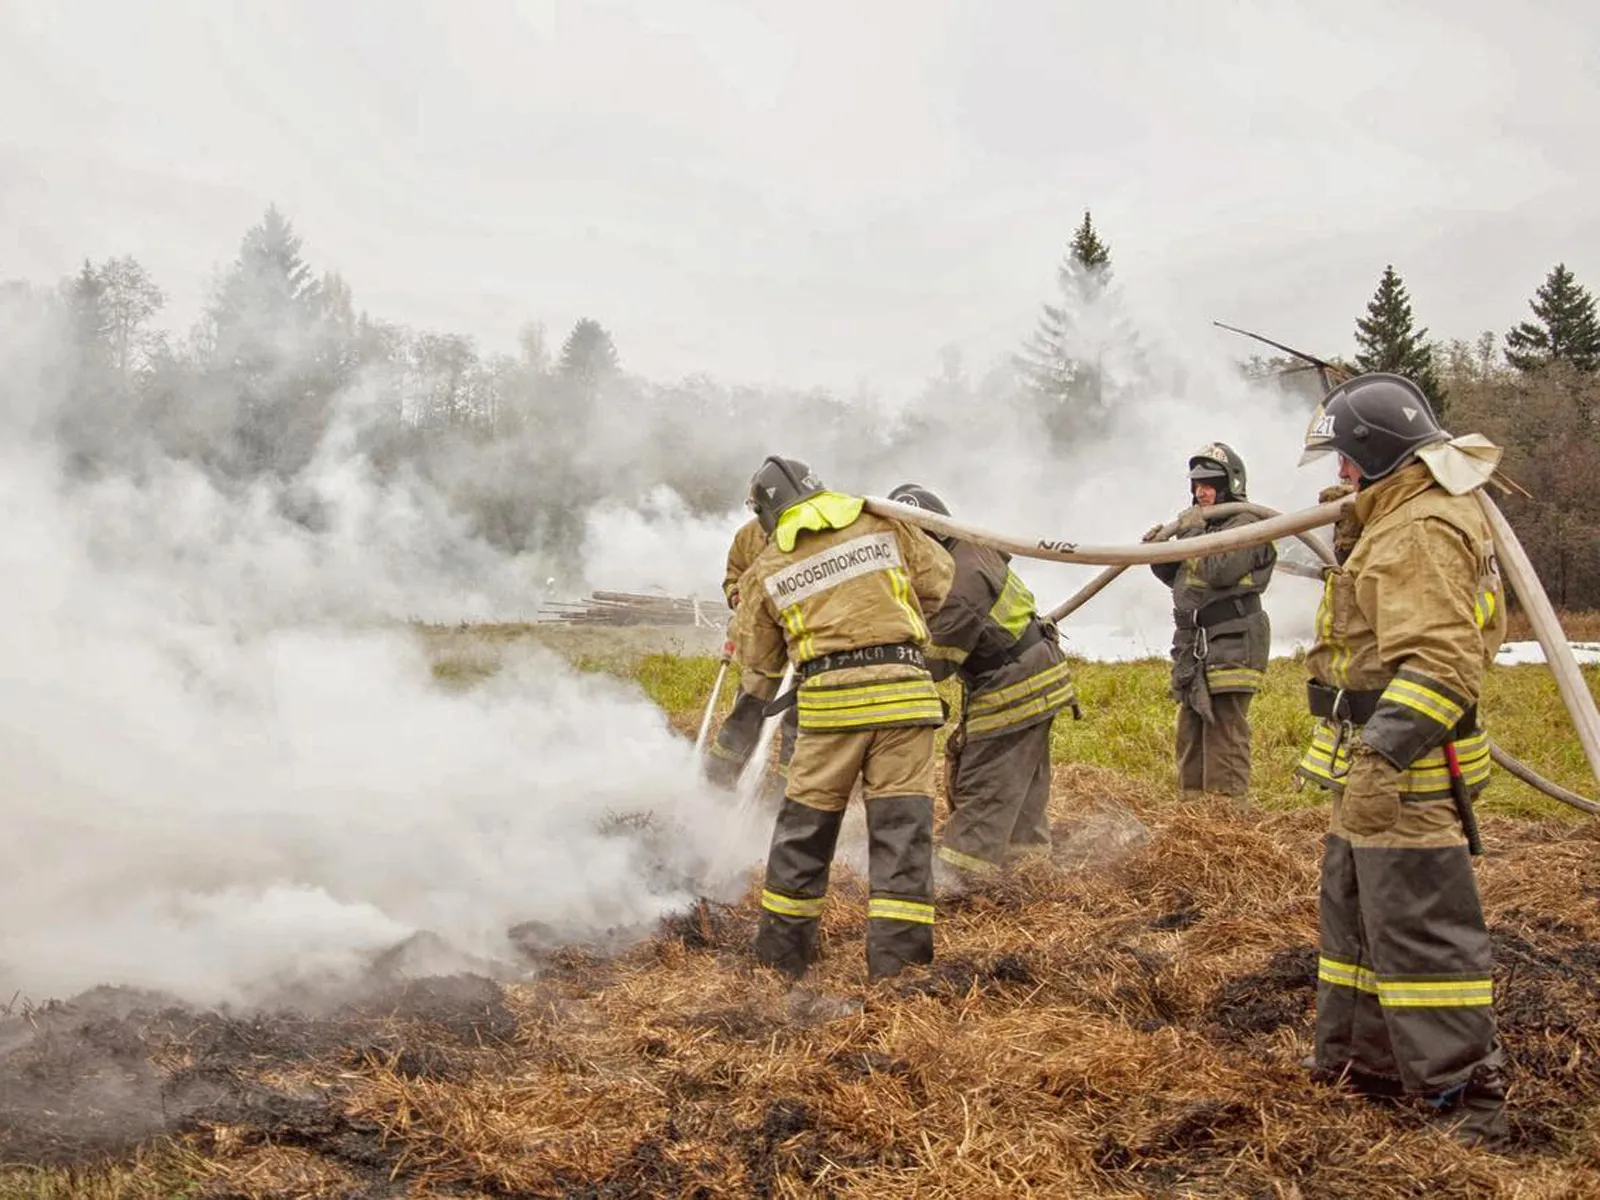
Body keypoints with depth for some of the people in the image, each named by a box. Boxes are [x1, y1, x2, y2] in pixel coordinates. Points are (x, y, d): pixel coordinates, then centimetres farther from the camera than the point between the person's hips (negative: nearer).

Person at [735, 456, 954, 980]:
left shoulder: (766, 568, 9)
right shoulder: (883, 523, 8)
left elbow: (758, 656, 17)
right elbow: (939, 580, 15)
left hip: (829, 697, 0)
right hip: (903, 686, 0)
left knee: (806, 820, 13)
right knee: (902, 823, 2)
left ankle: (783, 945, 23)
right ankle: (896, 953, 0)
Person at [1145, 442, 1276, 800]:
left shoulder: (1247, 526, -7)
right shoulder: (1200, 523, 19)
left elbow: (1220, 571, -22)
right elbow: (1175, 577, 25)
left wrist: (1192, 532, -12)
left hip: (1230, 648, -9)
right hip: (1193, 648, 9)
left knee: (1224, 735, -9)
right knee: (1191, 733, 13)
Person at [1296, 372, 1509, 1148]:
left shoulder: (1421, 531, -19)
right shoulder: (1400, 519, 15)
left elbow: (1440, 662, -27)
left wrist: (1381, 756, -30)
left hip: (1404, 777, -11)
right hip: (1372, 768, 11)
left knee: (1419, 927, -6)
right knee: (1355, 911, 18)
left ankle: (1467, 1091, 3)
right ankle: (1362, 1061, 30)